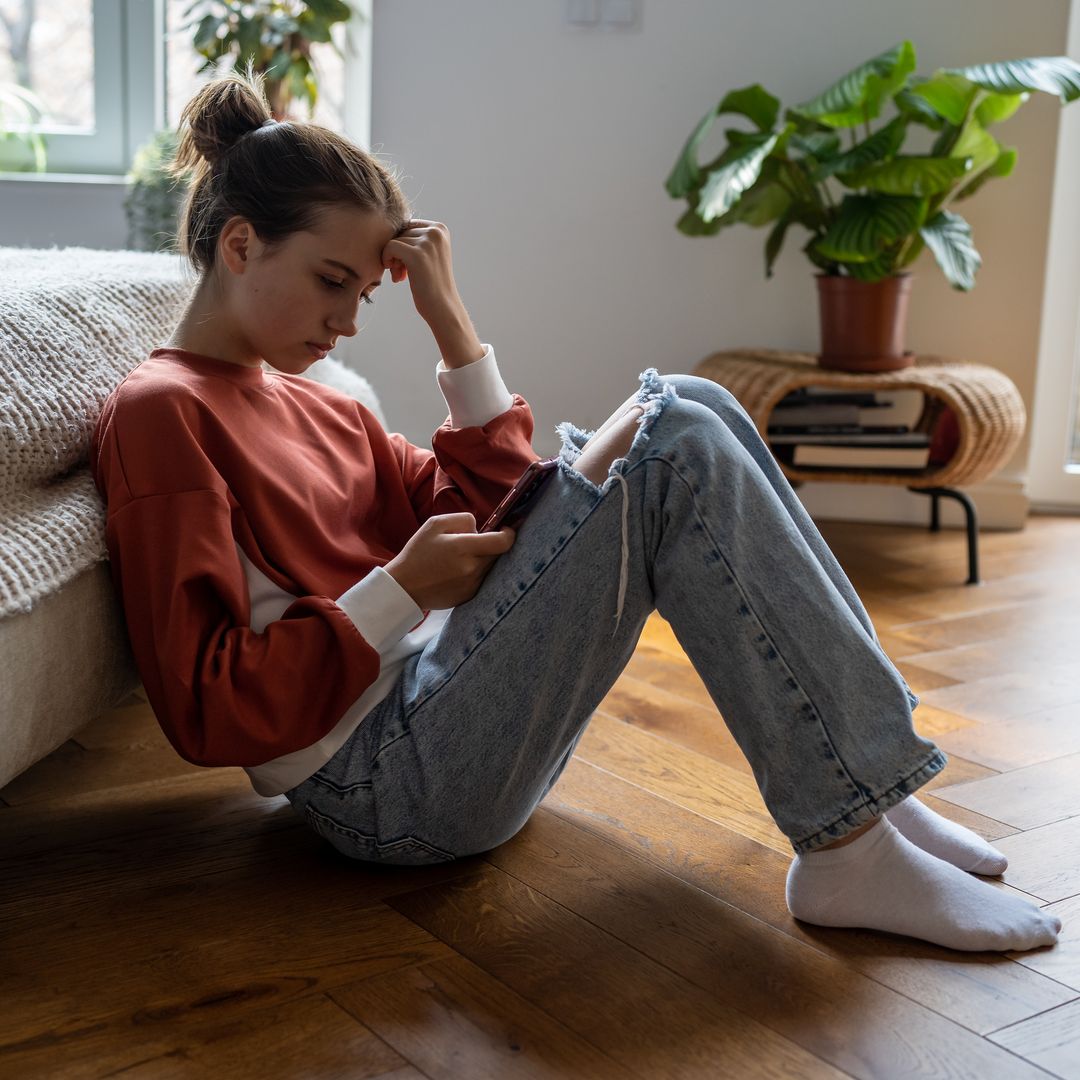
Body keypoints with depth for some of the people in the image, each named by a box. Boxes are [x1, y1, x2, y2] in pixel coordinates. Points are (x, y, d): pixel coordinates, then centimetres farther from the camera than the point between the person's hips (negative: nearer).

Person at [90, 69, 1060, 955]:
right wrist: (399, 591, -15)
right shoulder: (160, 414, -6)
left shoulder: (306, 404, 20)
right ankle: (850, 854, -17)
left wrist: (450, 321, 8)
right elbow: (210, 711, -14)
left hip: (448, 704, 9)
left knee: (689, 406, -1)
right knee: (674, 447, -19)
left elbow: (478, 519, 13)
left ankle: (863, 778, -4)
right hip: (387, 782, -9)